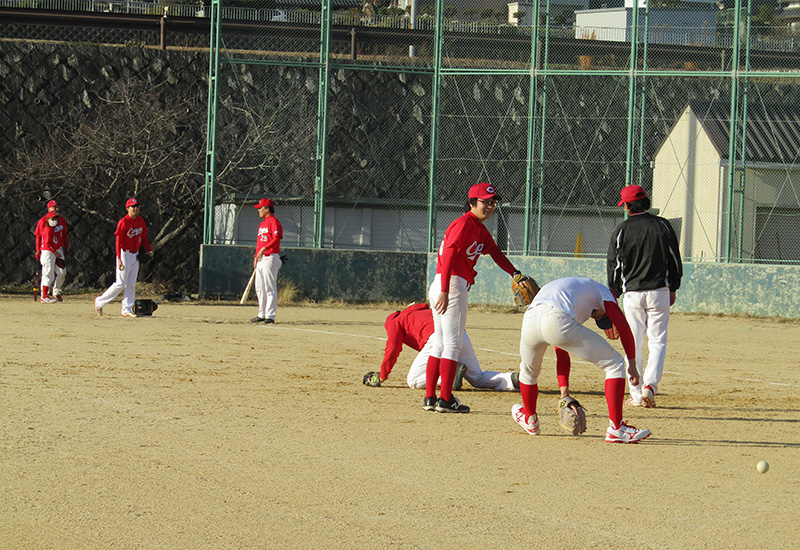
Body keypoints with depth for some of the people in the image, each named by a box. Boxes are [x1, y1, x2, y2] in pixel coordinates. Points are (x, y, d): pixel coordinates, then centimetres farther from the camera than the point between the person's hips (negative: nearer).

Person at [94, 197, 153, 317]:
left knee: (131, 284, 6)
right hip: (125, 254, -7)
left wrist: (149, 249, 0)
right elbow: (118, 241, -18)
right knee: (121, 284, -7)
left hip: (135, 255, 7)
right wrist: (119, 259, -24)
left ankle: (127, 310, 10)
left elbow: (143, 237, 16)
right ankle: (100, 301, 6)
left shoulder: (141, 221, 6)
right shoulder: (123, 222, -16)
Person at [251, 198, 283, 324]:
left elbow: (277, 238, -22)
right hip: (261, 259, 10)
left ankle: (270, 315, -10)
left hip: (270, 258, -10)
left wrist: (264, 249, -28)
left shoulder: (273, 221, -9)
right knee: (259, 288, 11)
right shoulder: (262, 224, 21)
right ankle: (262, 314, 18)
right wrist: (256, 257, 19)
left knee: (270, 288, -10)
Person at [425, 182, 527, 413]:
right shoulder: (464, 223, -12)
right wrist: (445, 292, -26)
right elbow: (448, 256, -20)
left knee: (439, 343, 12)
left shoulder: (480, 229, 18)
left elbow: (495, 252, 9)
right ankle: (445, 400, -4)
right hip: (452, 285, -11)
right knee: (452, 344, -6)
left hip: (442, 288, 11)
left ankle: (430, 398, 15)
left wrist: (515, 273, -8)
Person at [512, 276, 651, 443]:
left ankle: (530, 420, 56)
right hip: (557, 322, -6)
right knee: (614, 364, 7)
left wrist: (564, 392, 43)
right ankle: (616, 429, 0)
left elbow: (562, 353, 44)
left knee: (528, 371, 39)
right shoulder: (602, 291, 30)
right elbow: (623, 328, 15)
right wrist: (632, 364, 20)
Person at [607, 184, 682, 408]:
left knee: (633, 345, 7)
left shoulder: (621, 230, -3)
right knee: (658, 342, 5)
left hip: (632, 293, 0)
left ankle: (636, 395, 8)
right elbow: (675, 261, 6)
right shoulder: (662, 226, 1)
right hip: (659, 291, 0)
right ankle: (649, 385, -15)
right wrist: (673, 288, 16)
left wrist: (614, 295, 11)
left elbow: (614, 266, 1)